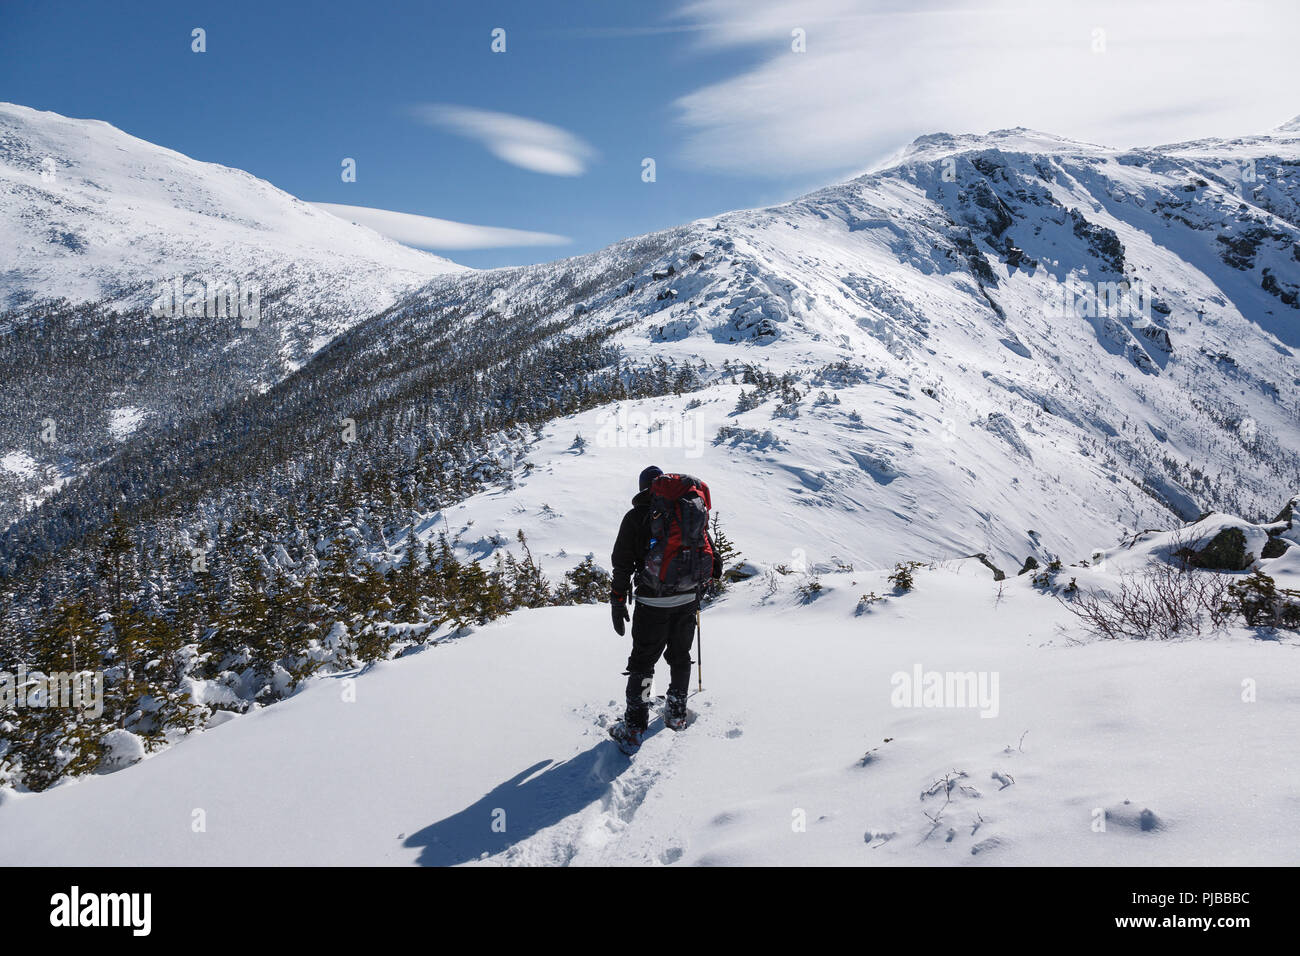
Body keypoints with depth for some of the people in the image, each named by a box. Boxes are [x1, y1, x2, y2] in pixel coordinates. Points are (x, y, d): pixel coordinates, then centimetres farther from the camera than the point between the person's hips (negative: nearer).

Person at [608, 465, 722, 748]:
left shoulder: (635, 517, -4)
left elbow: (622, 564, -6)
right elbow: (707, 549, 12)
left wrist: (618, 603, 0)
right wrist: (714, 569, 33)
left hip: (652, 602, -3)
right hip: (687, 599, 3)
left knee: (642, 662, 2)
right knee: (680, 656, 19)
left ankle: (634, 725, 0)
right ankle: (676, 713, 28)